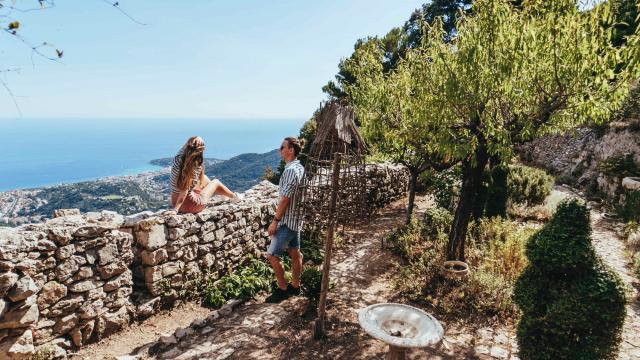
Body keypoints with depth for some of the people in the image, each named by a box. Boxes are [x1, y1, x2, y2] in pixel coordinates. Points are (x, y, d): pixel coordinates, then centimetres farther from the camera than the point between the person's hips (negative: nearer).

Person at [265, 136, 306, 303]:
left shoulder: (290, 170, -22)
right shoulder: (300, 168, 8)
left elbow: (285, 199, -22)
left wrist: (275, 221, -15)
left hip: (287, 220, -10)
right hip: (296, 219, 10)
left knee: (272, 255, 0)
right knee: (295, 253, 16)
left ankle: (283, 289, 11)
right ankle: (295, 286, 28)